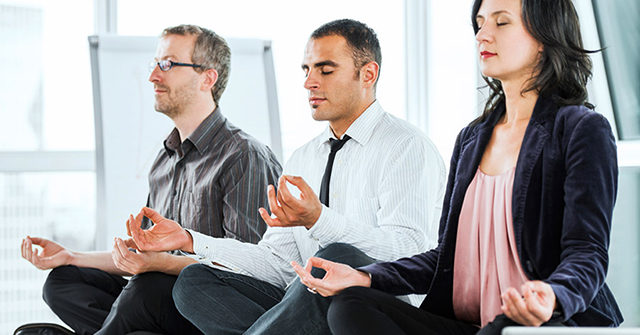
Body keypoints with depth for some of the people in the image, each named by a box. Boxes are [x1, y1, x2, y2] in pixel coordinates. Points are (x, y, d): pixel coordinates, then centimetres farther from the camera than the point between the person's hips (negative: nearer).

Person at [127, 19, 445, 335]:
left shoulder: (407, 147, -3)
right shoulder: (302, 159, 20)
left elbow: (409, 250, -19)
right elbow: (278, 261, 14)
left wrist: (318, 220, -32)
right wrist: (189, 240, 3)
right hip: (310, 300, 7)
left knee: (338, 258, -38)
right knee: (193, 280, -9)